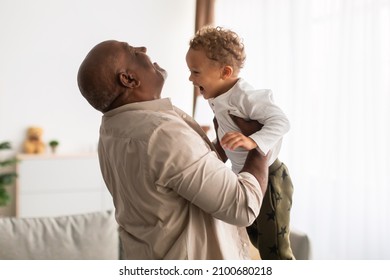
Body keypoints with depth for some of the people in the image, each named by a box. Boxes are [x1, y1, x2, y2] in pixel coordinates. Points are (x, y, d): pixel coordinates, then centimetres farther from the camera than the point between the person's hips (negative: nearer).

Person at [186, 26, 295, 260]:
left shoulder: (245, 96, -25)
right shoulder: (220, 99, 4)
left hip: (268, 178, -10)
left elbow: (280, 121, -34)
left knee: (275, 249, -1)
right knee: (256, 240, 24)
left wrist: (253, 141, -46)